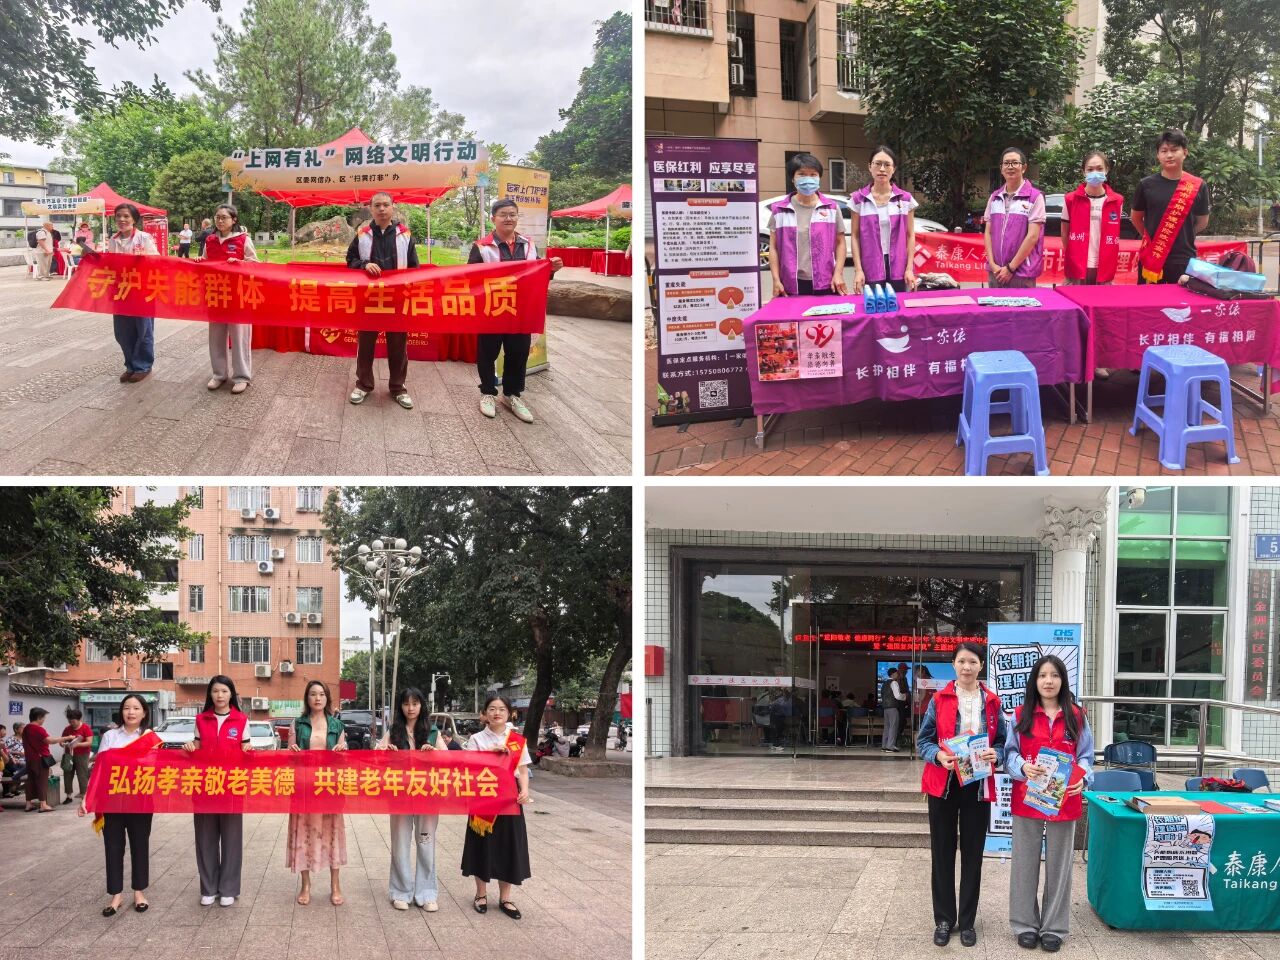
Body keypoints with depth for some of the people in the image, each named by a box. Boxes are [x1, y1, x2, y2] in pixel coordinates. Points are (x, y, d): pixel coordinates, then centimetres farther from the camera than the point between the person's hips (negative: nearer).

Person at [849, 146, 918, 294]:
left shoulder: (905, 199, 5)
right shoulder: (858, 199, 2)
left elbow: (910, 235, 5)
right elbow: (855, 236, 3)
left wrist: (909, 268, -3)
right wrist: (858, 270, -6)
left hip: (898, 269, 1)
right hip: (871, 269, -1)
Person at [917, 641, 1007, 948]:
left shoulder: (992, 702, 3)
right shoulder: (939, 699, -1)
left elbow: (1002, 742, 7)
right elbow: (923, 740, 1)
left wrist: (995, 755, -15)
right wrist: (938, 755, -19)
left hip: (978, 786, 1)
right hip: (943, 784, -1)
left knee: (973, 854, 6)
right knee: (942, 853, 4)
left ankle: (967, 921, 17)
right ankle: (944, 919, 15)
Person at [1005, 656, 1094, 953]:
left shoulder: (1076, 716, 4)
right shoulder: (1021, 715, 2)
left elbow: (1086, 756, 5)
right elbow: (1010, 753, 0)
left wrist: (1083, 779, -15)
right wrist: (1023, 767, -21)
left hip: (1064, 800, 0)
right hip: (1027, 798, 0)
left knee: (1059, 864, 7)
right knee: (1025, 862, 6)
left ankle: (1054, 928, 16)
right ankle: (1025, 924, 17)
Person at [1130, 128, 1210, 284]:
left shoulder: (1197, 186, 0)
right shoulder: (1146, 185, -1)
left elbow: (1202, 222, 12)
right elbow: (1136, 217, 13)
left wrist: (1183, 237, 11)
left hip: (1184, 260, 0)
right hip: (1151, 258, 0)